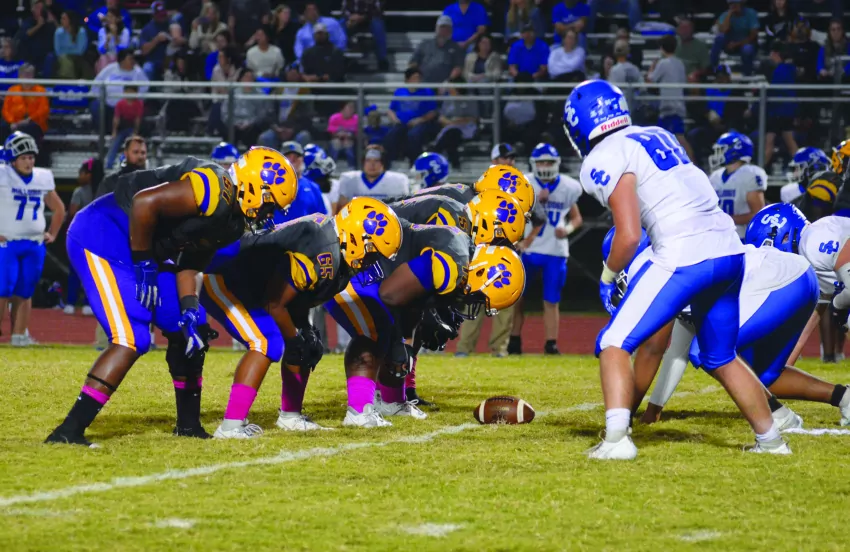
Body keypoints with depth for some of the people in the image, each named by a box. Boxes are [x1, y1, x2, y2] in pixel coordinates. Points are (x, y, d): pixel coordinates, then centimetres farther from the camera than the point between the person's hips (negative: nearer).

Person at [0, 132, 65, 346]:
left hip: (35, 245, 5)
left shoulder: (43, 178, 8)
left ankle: (20, 335, 11)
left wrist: (52, 234, 14)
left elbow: (59, 209, 23)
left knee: (24, 293, 7)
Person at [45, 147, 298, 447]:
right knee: (132, 340, -18)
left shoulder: (231, 219, 10)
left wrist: (190, 310, -1)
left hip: (136, 248, 11)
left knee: (188, 331, 13)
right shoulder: (215, 189, -22)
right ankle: (68, 431, -18)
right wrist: (144, 264, -20)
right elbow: (145, 201, -29)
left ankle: (189, 424, 25)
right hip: (103, 236, -11)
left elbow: (188, 261, 12)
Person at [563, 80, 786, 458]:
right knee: (720, 358, 24)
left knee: (615, 344, 1)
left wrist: (607, 277, 6)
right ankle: (770, 439, 26)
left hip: (684, 256, -8)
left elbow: (629, 235, -10)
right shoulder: (658, 136, 19)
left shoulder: (603, 160, -4)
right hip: (731, 252, 8)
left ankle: (616, 439, -14)